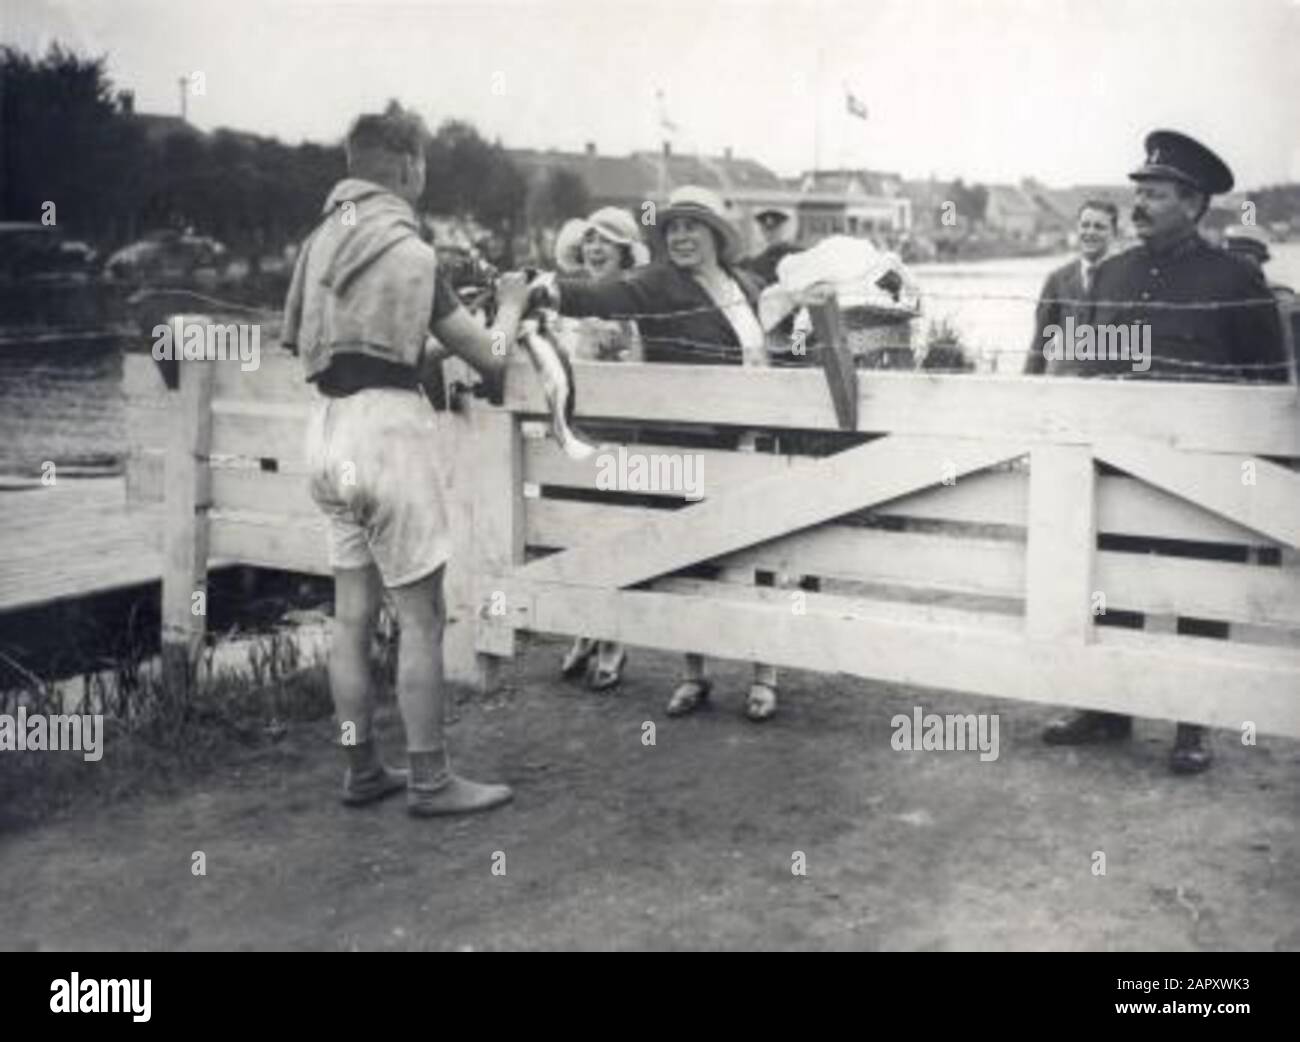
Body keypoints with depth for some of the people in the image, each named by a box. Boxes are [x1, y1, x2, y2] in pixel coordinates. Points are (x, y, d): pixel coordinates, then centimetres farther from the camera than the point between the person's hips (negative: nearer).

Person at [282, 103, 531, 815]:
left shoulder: (322, 240, 8)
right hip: (389, 424, -7)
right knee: (420, 616, 0)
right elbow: (489, 357, -6)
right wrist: (509, 305, 15)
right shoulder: (408, 253, -11)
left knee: (352, 613, 12)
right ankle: (430, 781, 5)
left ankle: (362, 770, 20)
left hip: (330, 431, 7)